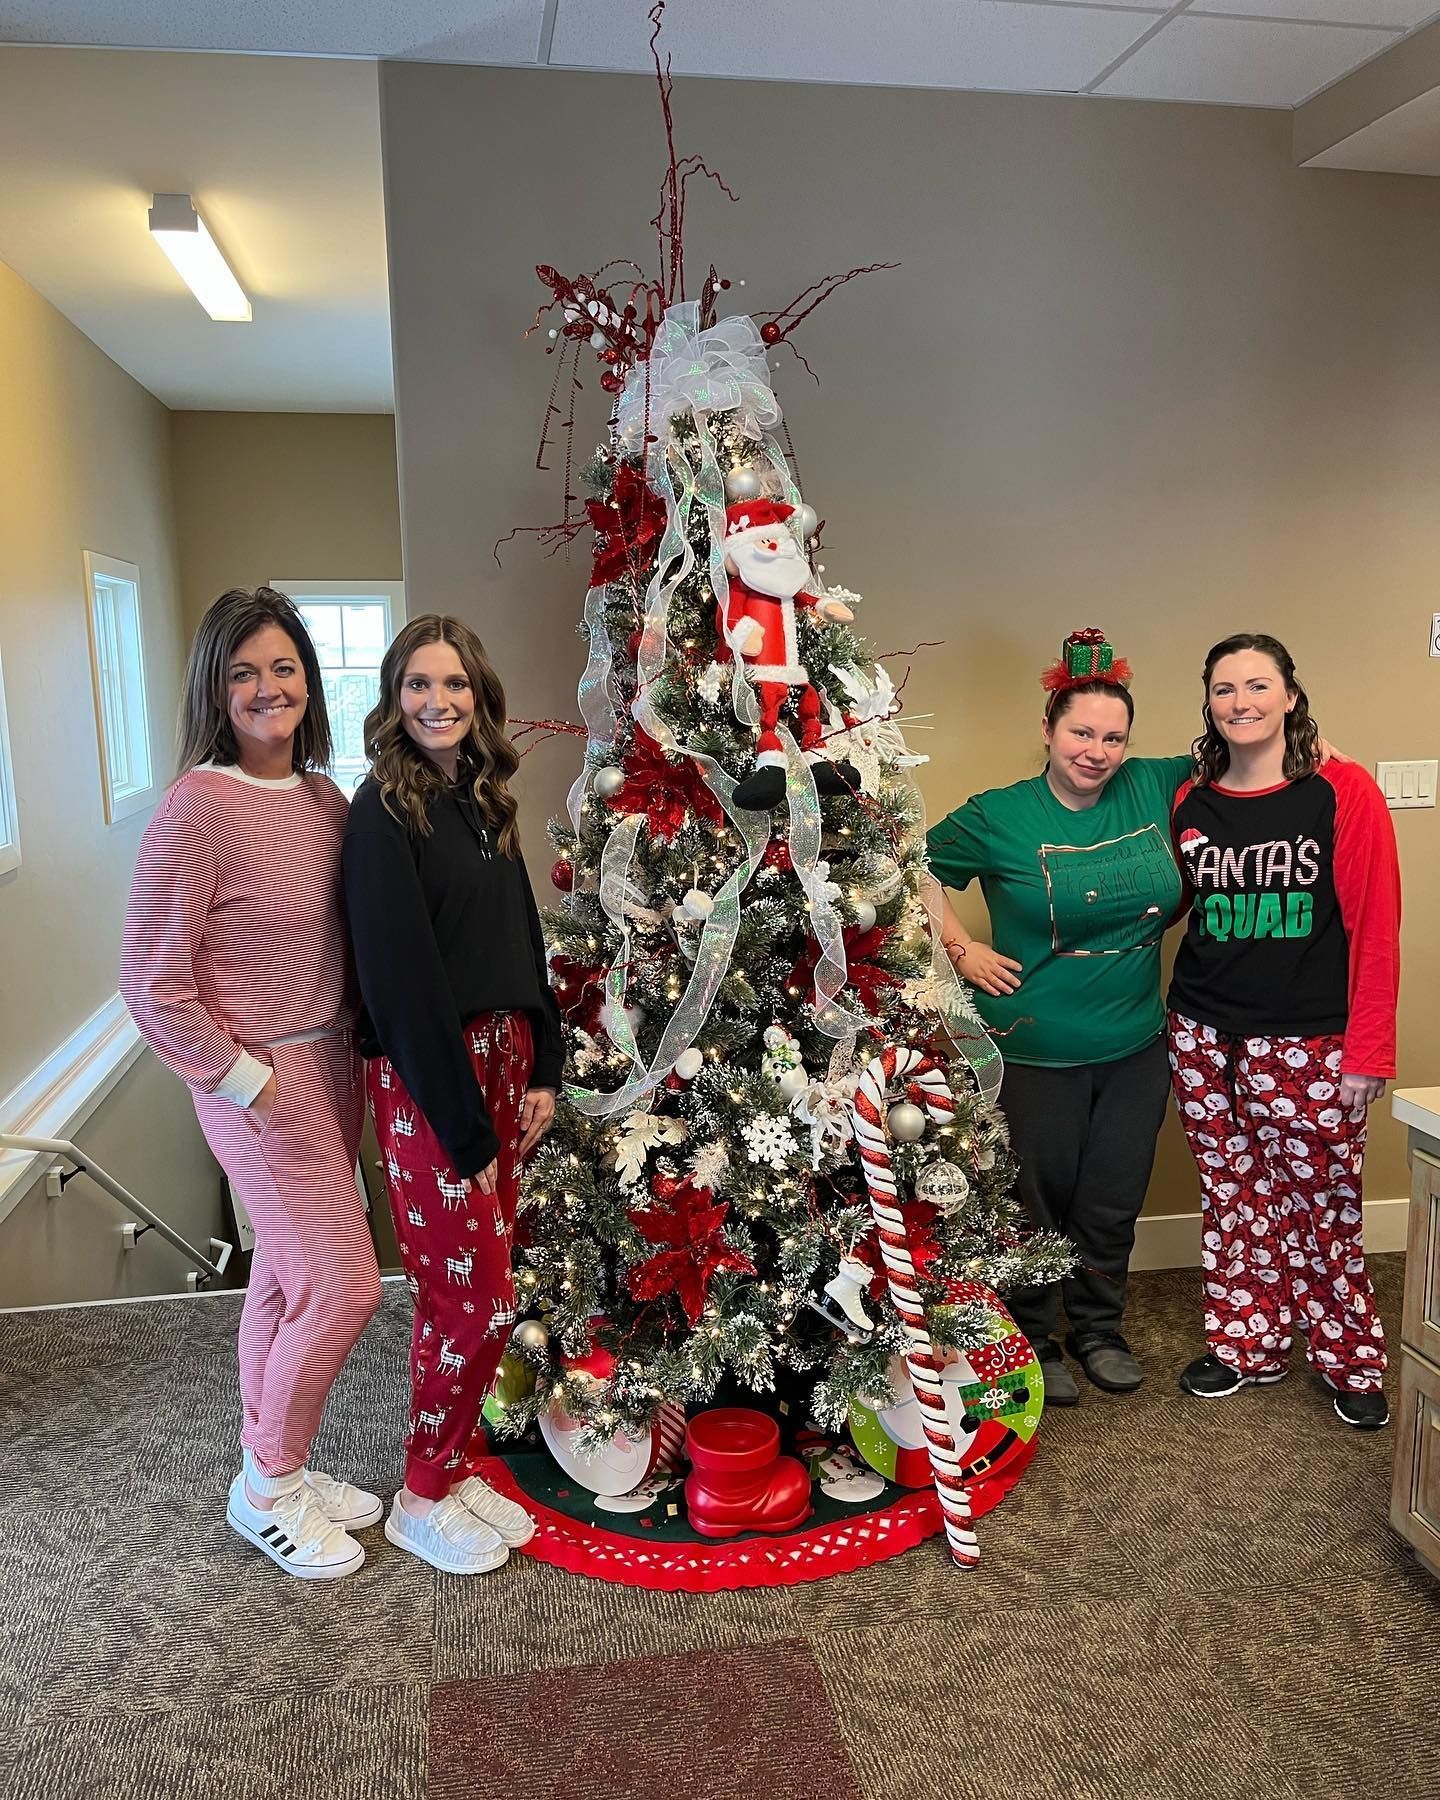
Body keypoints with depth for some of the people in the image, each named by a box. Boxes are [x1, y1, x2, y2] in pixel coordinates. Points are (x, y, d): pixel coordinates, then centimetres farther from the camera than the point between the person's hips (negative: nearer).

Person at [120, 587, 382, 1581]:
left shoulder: (326, 799, 4)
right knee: (345, 1284, -3)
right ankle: (267, 1488, 21)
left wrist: (359, 1043, 6)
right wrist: (247, 1080, -14)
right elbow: (153, 985, -16)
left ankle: (276, 1467, 37)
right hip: (262, 1079, -7)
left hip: (334, 1064, 7)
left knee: (287, 1274, 18)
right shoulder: (197, 808, -18)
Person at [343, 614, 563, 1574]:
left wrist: (543, 1069, 7)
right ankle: (424, 1501, 21)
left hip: (504, 1055, 7)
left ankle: (456, 1469, 31)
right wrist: (462, 1126, -16)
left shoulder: (485, 799, 10)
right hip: (427, 1074, -7)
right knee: (477, 1297, 0)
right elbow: (402, 976, -17)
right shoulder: (384, 810, -13)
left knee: (475, 1287, 14)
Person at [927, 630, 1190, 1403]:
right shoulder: (999, 816, -9)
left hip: (1135, 1049, 4)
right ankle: (1031, 1344, 31)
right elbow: (916, 870, 1)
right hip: (1034, 1052, -4)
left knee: (1113, 1205, 16)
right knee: (1038, 1204, 10)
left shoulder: (1152, 788, 1)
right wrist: (960, 948, -5)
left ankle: (1098, 1332, 38)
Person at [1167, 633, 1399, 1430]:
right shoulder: (1189, 803, 5)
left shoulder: (1342, 791, -6)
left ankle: (1351, 1361, 28)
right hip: (1205, 1037, 4)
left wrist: (1366, 1051, -10)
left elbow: (1375, 929, -8)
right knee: (1234, 1200, 14)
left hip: (1306, 1044, -3)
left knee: (1322, 1206, 7)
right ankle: (1246, 1345, 31)